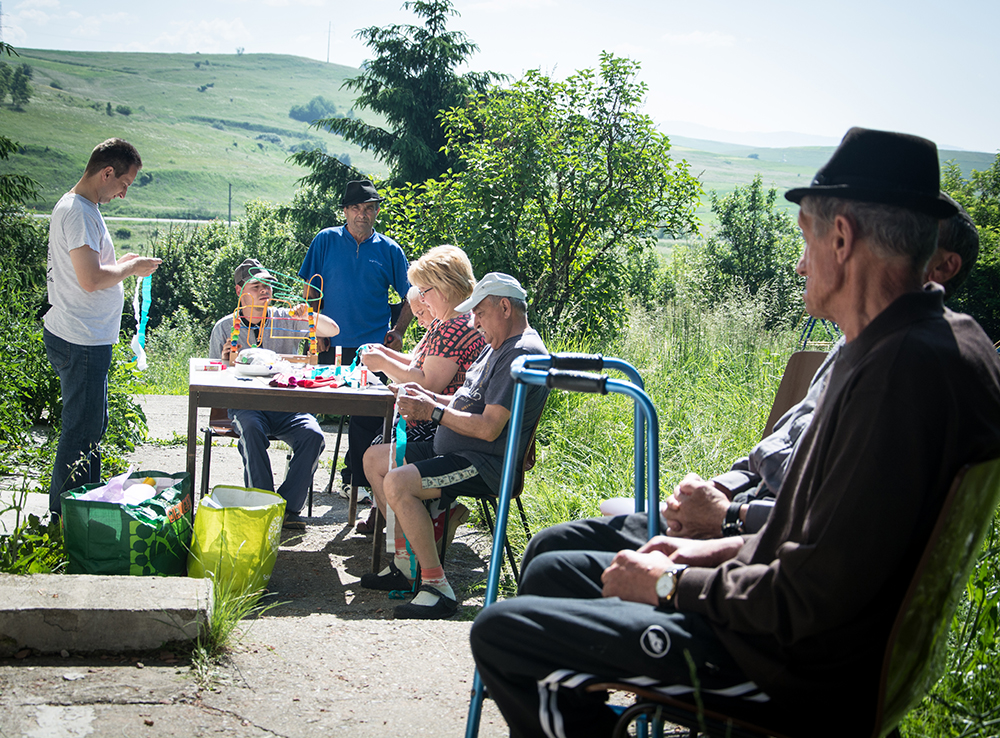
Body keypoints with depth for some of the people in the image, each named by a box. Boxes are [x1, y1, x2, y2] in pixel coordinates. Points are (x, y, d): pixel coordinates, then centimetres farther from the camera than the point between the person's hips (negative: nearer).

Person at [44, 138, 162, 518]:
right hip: (80, 342, -11)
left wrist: (119, 263, 13)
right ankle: (63, 516, 7)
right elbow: (91, 279, -26)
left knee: (92, 426, 19)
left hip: (87, 341, 11)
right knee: (81, 431, -2)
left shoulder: (80, 207, 15)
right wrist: (131, 269, -11)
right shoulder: (78, 212, -19)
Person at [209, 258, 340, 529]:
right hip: (245, 404, -1)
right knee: (252, 429, -36)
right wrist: (226, 362, -9)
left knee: (313, 435, -28)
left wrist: (308, 315, -14)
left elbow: (333, 330, 4)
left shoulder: (286, 319, 12)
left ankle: (288, 507, -18)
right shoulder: (224, 328, 11)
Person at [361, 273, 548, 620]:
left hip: (485, 463, -12)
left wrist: (433, 412, -16)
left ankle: (437, 587, -23)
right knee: (374, 458, 16)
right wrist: (427, 397, 5)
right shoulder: (498, 346, 17)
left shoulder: (522, 354, -19)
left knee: (398, 484, -30)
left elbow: (488, 428, -25)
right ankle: (404, 564, 13)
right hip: (452, 450, 12)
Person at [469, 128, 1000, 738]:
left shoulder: (908, 365, -27)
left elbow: (815, 599, -27)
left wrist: (673, 584, -12)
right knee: (549, 572, 19)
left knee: (500, 632, -10)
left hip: (798, 669, -10)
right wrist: (723, 550, 9)